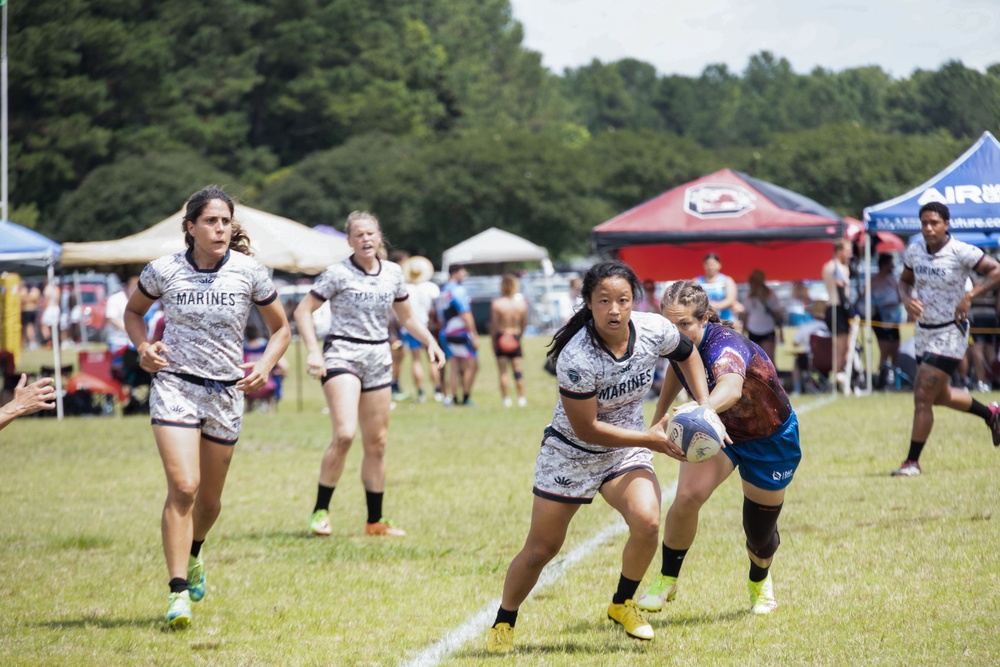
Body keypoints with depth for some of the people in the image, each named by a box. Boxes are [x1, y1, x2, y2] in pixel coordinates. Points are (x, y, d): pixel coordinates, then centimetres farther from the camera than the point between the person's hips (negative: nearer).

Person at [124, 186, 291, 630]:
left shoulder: (249, 273, -5)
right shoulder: (164, 271, -6)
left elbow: (280, 329, 8)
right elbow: (133, 311, 14)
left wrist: (265, 366, -10)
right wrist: (144, 347, -5)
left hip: (226, 393, 2)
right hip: (175, 387, -2)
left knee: (210, 496, 13)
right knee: (183, 487, -18)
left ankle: (193, 555, 46)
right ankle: (179, 592, -17)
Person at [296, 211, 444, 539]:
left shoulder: (393, 273, 8)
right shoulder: (339, 274, -7)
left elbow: (406, 318, 20)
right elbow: (303, 311, -5)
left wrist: (430, 341, 4)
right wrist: (313, 350, -17)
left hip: (378, 360, 5)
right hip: (342, 355, -5)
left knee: (376, 443, 8)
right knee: (345, 434, -22)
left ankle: (375, 521, 17)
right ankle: (320, 510, -11)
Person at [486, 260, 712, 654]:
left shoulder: (654, 330, -17)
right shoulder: (575, 359, -32)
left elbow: (687, 354, 7)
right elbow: (586, 429, -25)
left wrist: (704, 408, -3)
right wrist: (649, 438, -22)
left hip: (627, 450, 3)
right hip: (570, 453, -3)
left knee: (646, 522, -22)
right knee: (541, 549, 3)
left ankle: (622, 604, 5)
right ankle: (503, 625, 28)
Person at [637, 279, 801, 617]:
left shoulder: (725, 345, -40)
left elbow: (731, 388, -64)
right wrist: (660, 414, 14)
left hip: (771, 440, -4)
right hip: (719, 428, 4)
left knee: (760, 532, 9)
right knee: (689, 495, -24)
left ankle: (760, 582, 45)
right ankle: (666, 581, -5)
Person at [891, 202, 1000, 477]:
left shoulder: (961, 253, -16)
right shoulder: (914, 251, 1)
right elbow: (905, 280, 17)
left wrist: (970, 296, -27)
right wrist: (906, 299, -6)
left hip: (950, 332, -7)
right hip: (924, 330, 7)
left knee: (923, 397, -11)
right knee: (940, 395, 21)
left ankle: (912, 462, -2)